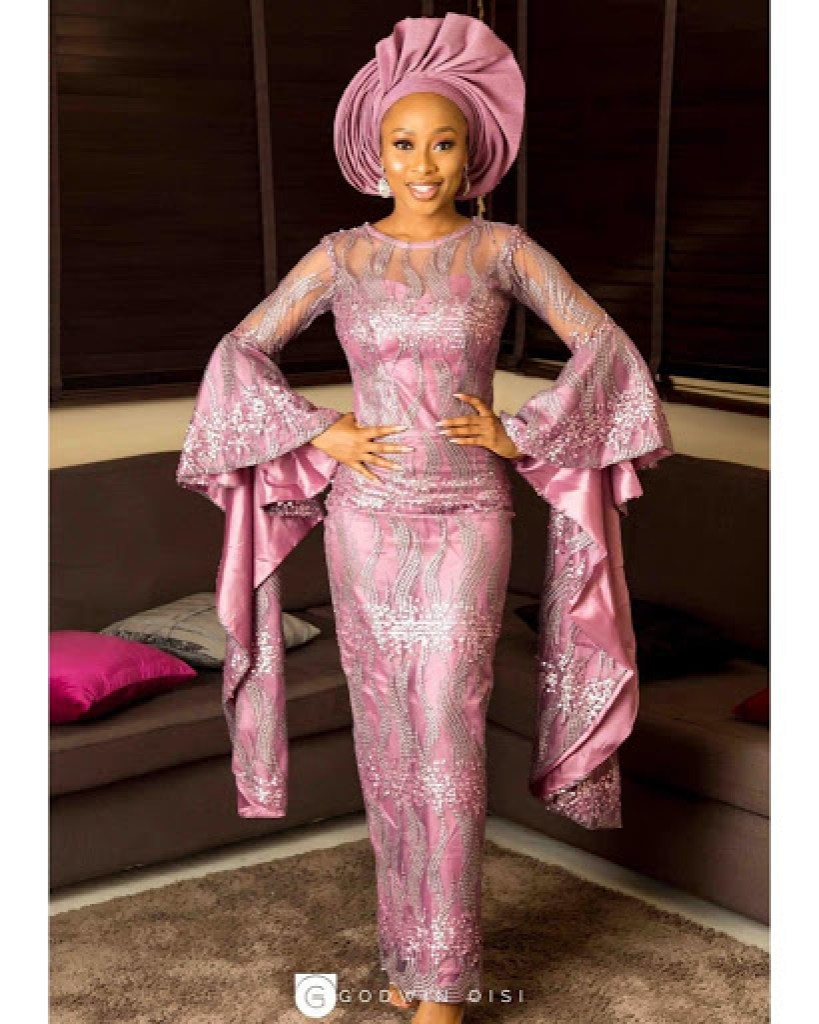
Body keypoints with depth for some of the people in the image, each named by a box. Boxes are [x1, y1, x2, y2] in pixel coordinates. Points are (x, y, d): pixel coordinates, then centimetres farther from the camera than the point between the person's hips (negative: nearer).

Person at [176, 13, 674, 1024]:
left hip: (467, 525, -2)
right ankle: (411, 935, 27)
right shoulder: (338, 256, 1)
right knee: (386, 739, 8)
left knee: (447, 746, -7)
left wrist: (518, 434, -9)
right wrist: (322, 436, -8)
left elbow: (603, 344, -2)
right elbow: (239, 353, 3)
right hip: (367, 523, 2)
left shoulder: (502, 247, -2)